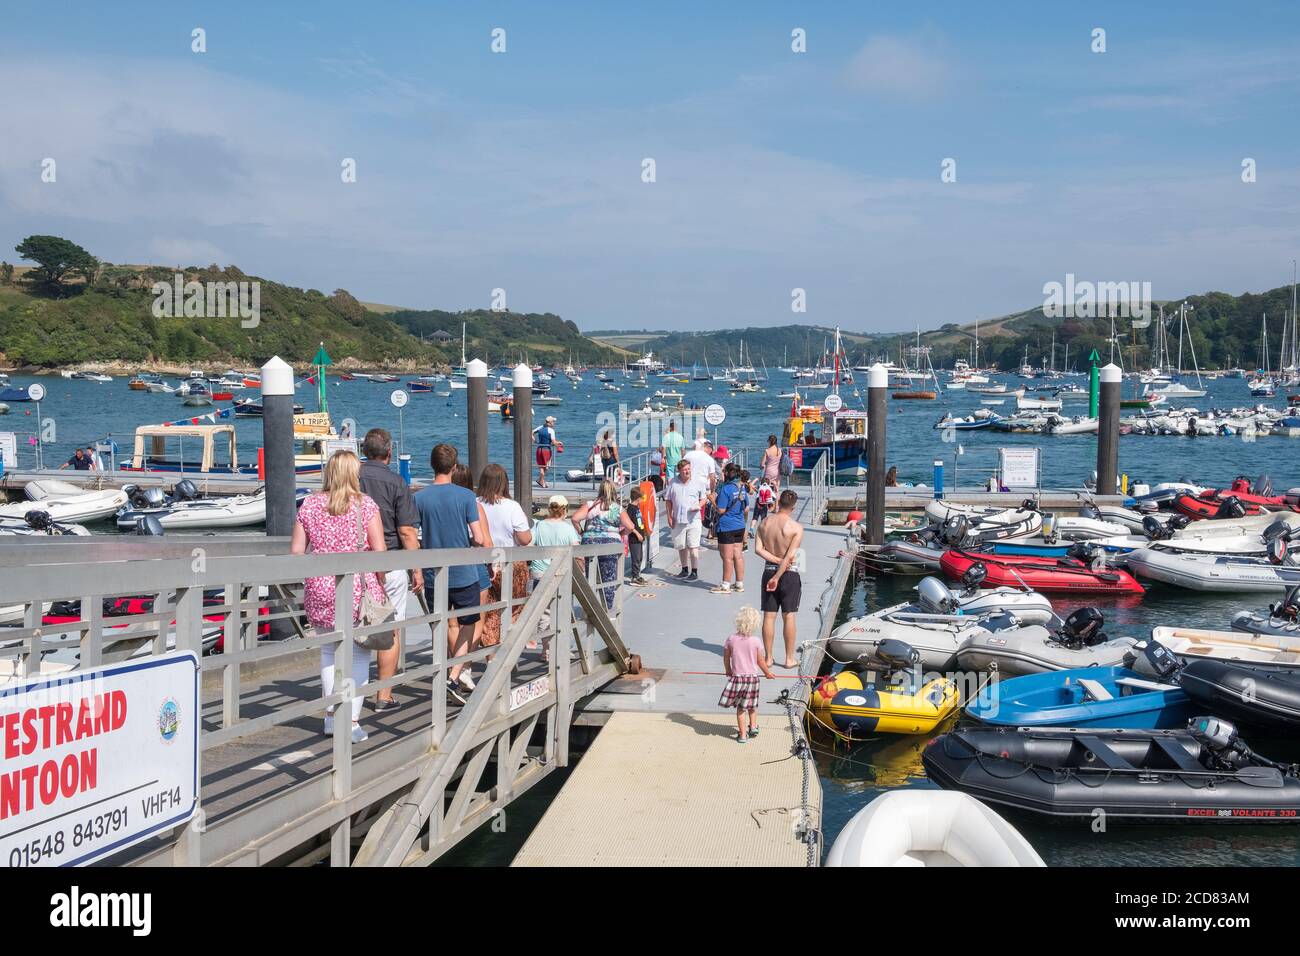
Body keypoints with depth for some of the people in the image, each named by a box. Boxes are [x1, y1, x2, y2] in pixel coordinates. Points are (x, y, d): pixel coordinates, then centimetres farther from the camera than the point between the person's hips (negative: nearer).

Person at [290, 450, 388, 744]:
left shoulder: (309, 505, 4)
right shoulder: (365, 505, -5)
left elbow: (296, 551, 4)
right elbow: (379, 552, -6)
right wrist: (380, 585, 6)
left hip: (320, 588, 3)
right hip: (359, 588, -3)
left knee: (329, 650, 20)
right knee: (358, 654, 6)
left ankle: (331, 714, 23)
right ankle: (352, 722, 6)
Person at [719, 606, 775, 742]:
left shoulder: (731, 640, -8)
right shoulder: (756, 641, -11)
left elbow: (726, 659, 2)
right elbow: (760, 661, -3)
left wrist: (728, 671, 22)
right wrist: (767, 673, 15)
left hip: (736, 677, 0)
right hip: (752, 677, 0)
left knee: (740, 707, 10)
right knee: (752, 704, 24)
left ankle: (742, 735, 11)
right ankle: (753, 726, 21)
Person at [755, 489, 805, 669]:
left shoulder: (765, 523, 0)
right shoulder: (796, 527, -13)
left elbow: (758, 549, -8)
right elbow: (790, 556, -18)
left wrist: (776, 560, -10)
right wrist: (777, 577, -16)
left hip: (769, 571, 3)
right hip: (789, 573, -3)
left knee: (769, 616, 8)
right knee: (788, 616, 4)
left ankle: (768, 657, 12)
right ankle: (789, 659, 8)